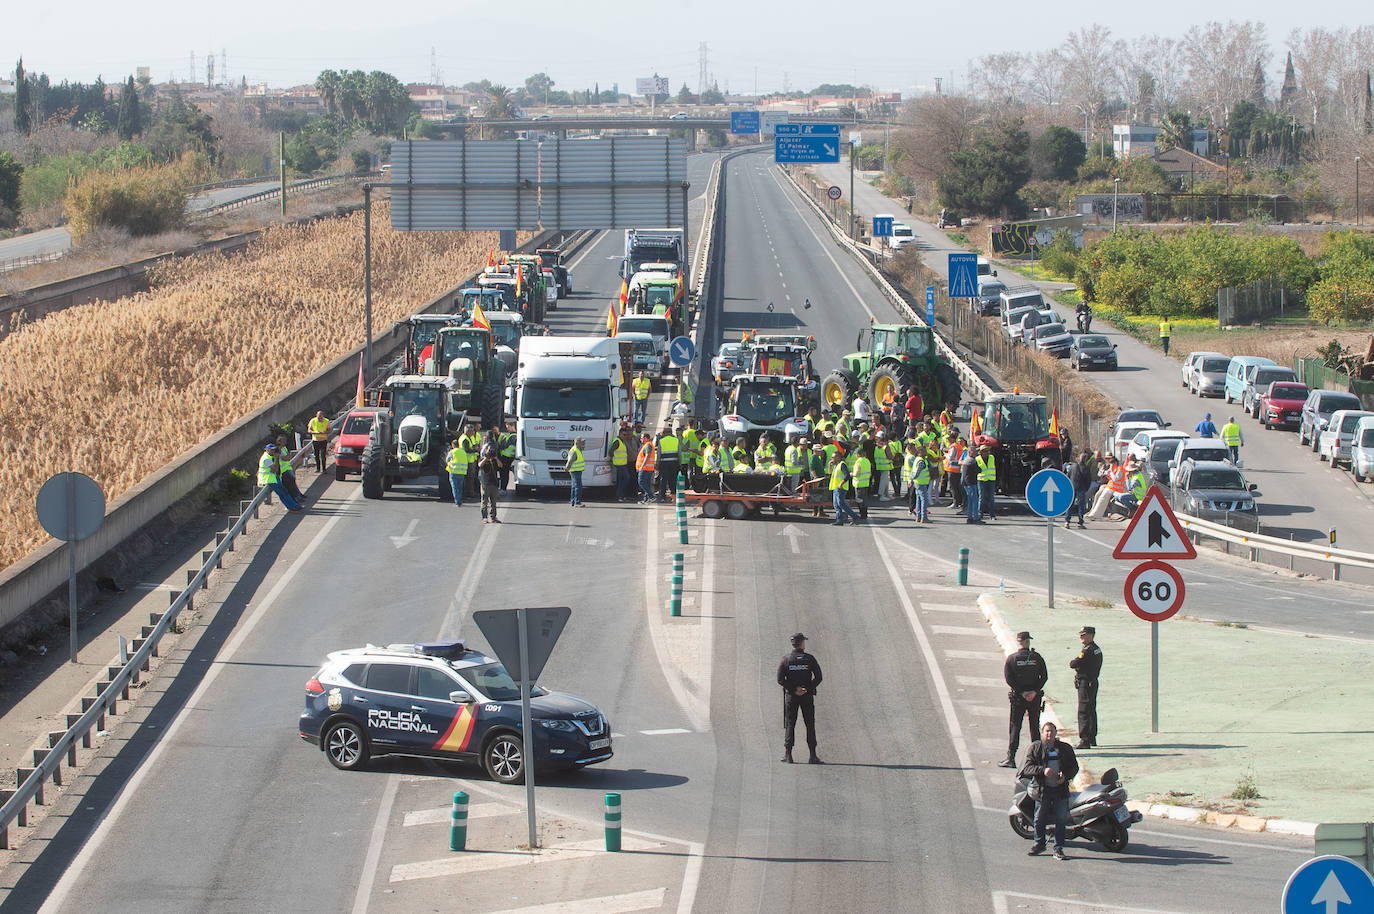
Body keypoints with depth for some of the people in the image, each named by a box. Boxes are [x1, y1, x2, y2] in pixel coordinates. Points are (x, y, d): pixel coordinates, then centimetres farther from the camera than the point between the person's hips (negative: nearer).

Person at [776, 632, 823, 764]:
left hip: (790, 695, 1)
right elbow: (818, 677, -8)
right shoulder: (809, 659, -3)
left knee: (789, 725, 6)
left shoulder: (786, 660, -1)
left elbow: (780, 679, -7)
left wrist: (794, 690, -8)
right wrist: (807, 689, -8)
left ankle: (788, 755, 0)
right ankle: (813, 756, 0)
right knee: (810, 725, 4)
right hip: (807, 696, -1)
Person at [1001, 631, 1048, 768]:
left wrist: (1021, 692, -11)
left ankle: (1010, 758, -7)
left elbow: (1008, 678, -11)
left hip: (1018, 697, -1)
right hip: (1035, 697, 1)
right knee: (1035, 727, 13)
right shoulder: (1036, 657, -2)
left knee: (1014, 727, 1)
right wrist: (1034, 692, -11)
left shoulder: (1011, 659, -5)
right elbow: (1044, 677, -6)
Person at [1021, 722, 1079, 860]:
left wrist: (1065, 776, -9)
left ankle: (1058, 849, 7)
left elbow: (1074, 767, 12)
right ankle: (1039, 845, 28)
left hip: (1061, 788, 1)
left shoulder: (1065, 748, 9)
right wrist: (1043, 770, -21)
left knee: (1061, 820, -1)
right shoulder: (1035, 748, 3)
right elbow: (1027, 768, -5)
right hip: (1043, 790, -1)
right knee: (1039, 819, 6)